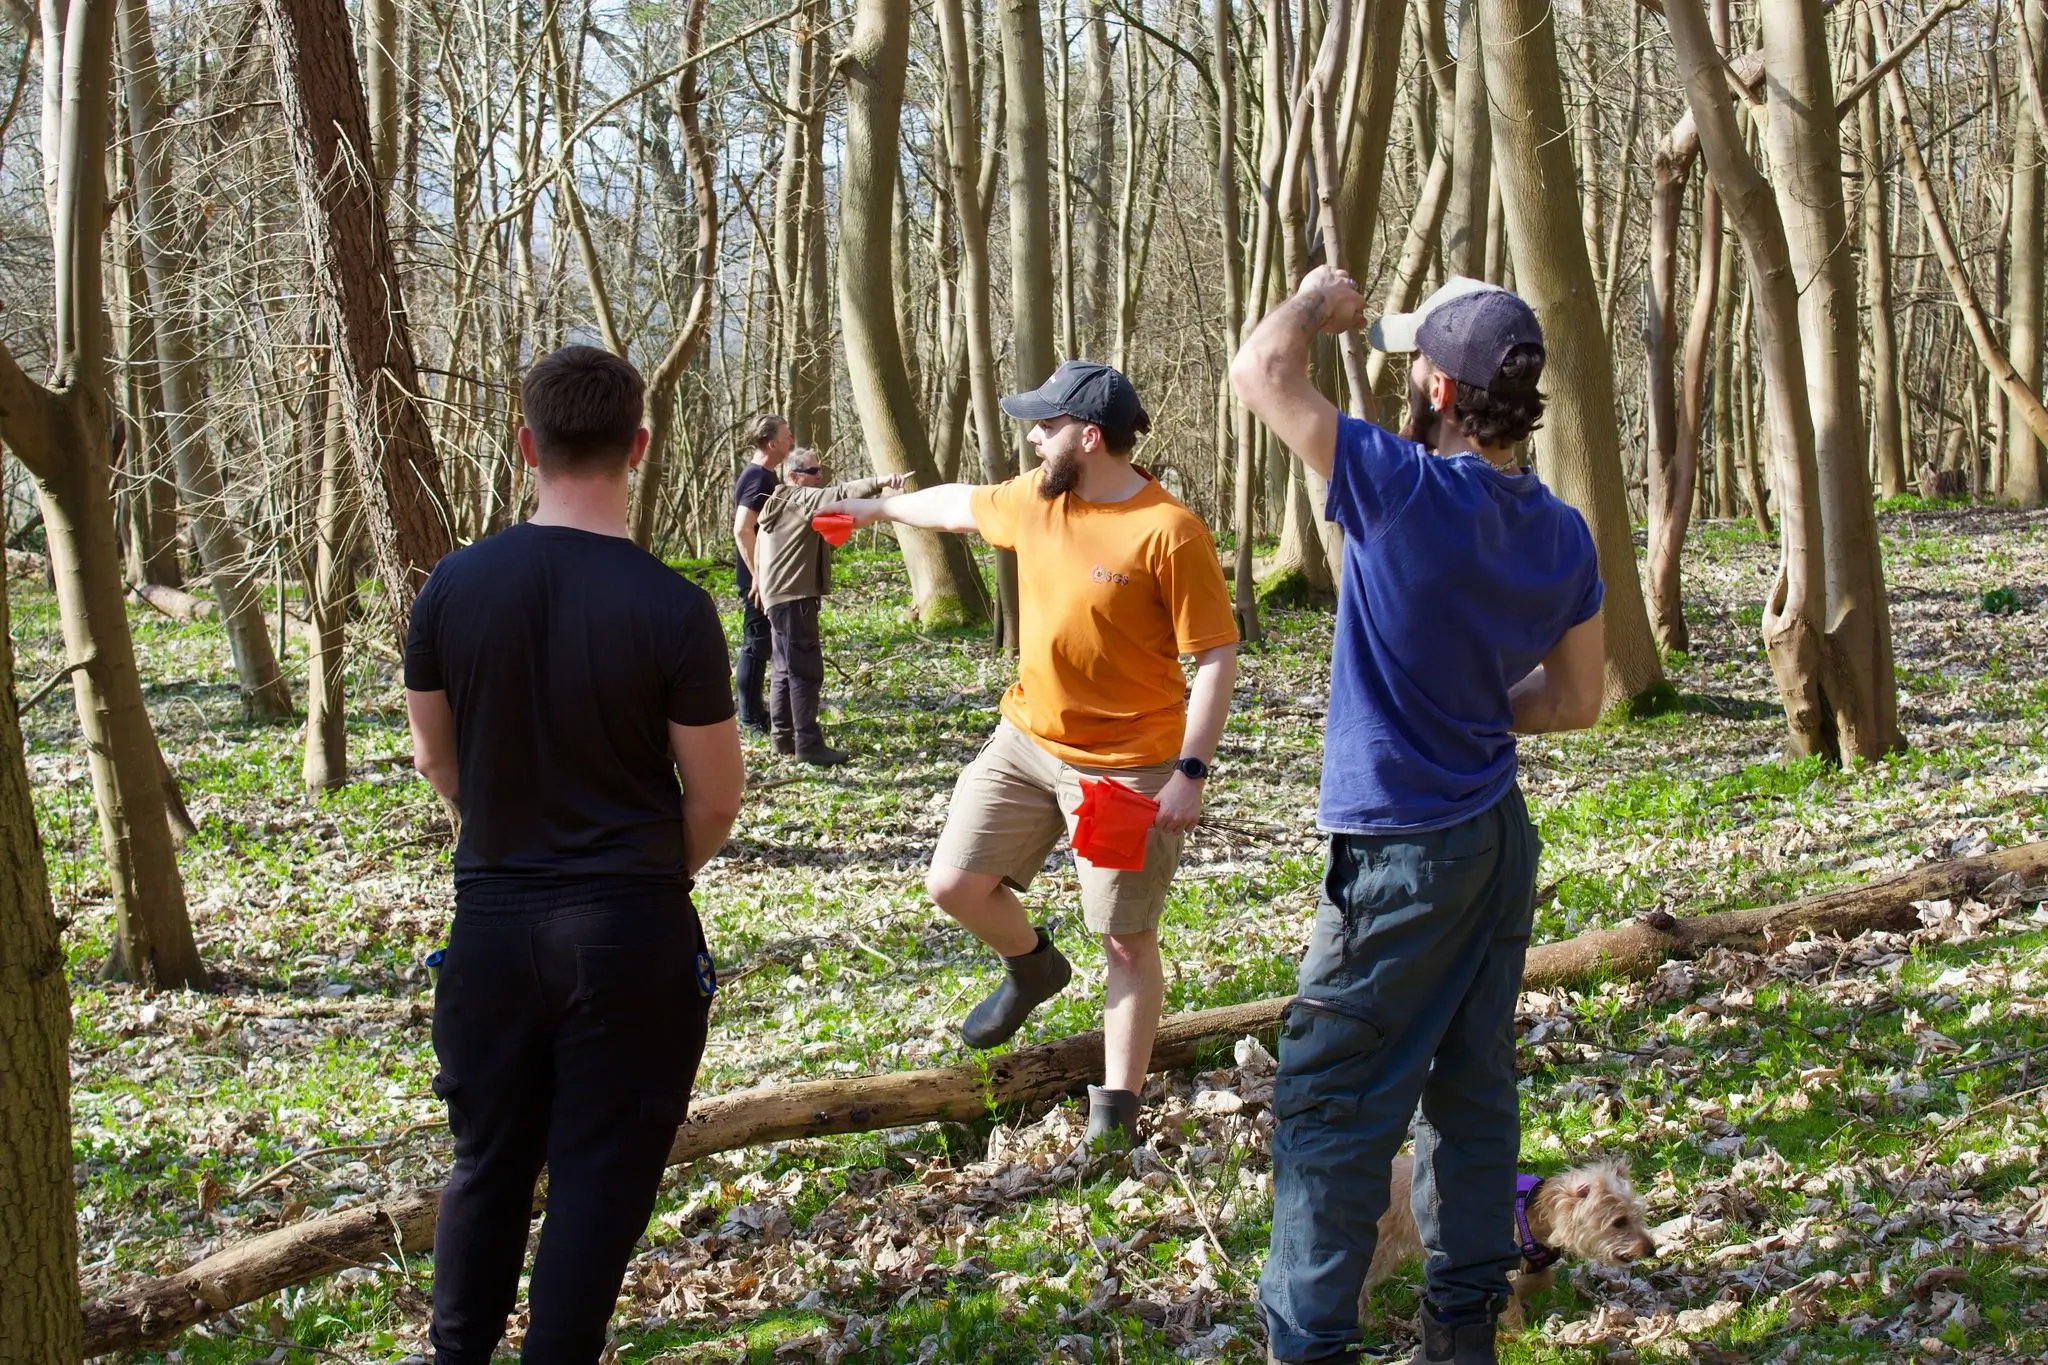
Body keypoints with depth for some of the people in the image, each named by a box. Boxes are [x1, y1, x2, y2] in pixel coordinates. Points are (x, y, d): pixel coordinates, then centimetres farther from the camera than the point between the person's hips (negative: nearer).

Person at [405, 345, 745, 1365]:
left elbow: (435, 758, 7)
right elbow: (715, 799, -7)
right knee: (600, 1172, 8)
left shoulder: (456, 586, -6)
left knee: (487, 1158, 19)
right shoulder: (672, 608, -15)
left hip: (491, 918, 4)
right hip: (629, 930, -3)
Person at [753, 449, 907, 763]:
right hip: (794, 597, -11)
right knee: (806, 670, -11)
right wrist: (879, 483, -42)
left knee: (786, 668, 16)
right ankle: (809, 744, -13)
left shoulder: (778, 504, 18)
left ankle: (782, 736, 21)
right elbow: (838, 495, -30)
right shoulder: (799, 499, -13)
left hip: (780, 596, 11)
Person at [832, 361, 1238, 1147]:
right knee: (953, 883, 6)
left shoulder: (1169, 532, -20)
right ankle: (1033, 969, 36)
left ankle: (1115, 1112, 13)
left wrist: (1190, 773, -21)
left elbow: (1217, 655, -17)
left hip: (1128, 767, -6)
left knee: (1127, 942, 2)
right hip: (1027, 739, 7)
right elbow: (960, 504, 23)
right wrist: (881, 509, 37)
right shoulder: (1034, 499, 0)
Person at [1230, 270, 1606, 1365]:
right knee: (1471, 1086, 16)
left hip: (1402, 854, -7)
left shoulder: (1410, 491, -21)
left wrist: (1316, 303, 1)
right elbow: (1576, 702, 10)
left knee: (1330, 1105, 1)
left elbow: (1260, 370, -17)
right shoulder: (1562, 533, 1)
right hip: (1500, 836, 7)